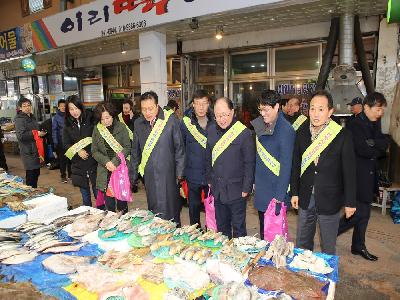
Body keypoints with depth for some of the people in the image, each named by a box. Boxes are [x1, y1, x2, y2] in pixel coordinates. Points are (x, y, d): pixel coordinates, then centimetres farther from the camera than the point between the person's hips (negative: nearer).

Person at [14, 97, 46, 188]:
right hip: (28, 151, -9)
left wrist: (41, 133, 14)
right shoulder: (19, 119, -10)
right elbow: (20, 136, -21)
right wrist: (36, 133, -22)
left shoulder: (32, 117, 17)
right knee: (31, 174, -7)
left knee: (36, 173, 14)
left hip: (36, 150, 9)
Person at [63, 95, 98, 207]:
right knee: (85, 194, 15)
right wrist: (77, 151, -10)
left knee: (97, 191, -1)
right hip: (78, 164, 4)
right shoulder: (68, 124, 7)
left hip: (94, 161, -4)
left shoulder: (91, 119, -5)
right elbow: (66, 144, 5)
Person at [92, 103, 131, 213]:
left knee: (122, 200, 6)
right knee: (109, 202, 5)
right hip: (105, 172, 2)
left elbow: (127, 148, -5)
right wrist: (106, 162, -12)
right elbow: (94, 151, 4)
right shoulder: (97, 129, 4)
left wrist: (115, 161, -16)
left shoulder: (121, 127, -3)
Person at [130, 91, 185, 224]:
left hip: (168, 174, -3)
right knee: (153, 210, 13)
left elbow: (179, 148, -4)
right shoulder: (138, 123, 6)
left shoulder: (171, 120, -8)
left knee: (170, 210, 6)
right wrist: (133, 175, 15)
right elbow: (135, 152, 14)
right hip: (149, 175, 4)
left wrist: (179, 173, -5)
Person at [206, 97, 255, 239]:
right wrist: (210, 180, 11)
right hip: (217, 189, 5)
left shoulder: (244, 133, -13)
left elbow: (249, 163, -11)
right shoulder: (211, 130, 4)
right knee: (221, 226, 19)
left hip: (236, 189, -5)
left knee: (238, 227, 9)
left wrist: (246, 188, -11)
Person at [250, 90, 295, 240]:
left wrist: (279, 196, -18)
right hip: (261, 191, 7)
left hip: (275, 193, -7)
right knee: (263, 232, 20)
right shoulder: (261, 126, 6)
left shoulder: (285, 130, -16)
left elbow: (286, 165, -18)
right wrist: (254, 181, 10)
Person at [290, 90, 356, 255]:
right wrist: (294, 192, 6)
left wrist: (350, 202, -4)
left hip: (329, 200, -3)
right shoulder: (302, 132, -1)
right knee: (302, 244, 18)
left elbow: (349, 171, -7)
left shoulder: (343, 136, -12)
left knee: (328, 247, 13)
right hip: (305, 198, 3)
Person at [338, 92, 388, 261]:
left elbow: (384, 144, 2)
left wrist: (373, 144, -15)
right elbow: (365, 150, -24)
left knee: (364, 212, 15)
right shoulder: (355, 125, -16)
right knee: (360, 212, -6)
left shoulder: (375, 124, 11)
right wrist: (378, 149, -6)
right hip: (358, 177, -8)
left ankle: (358, 246, 29)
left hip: (368, 176, 8)